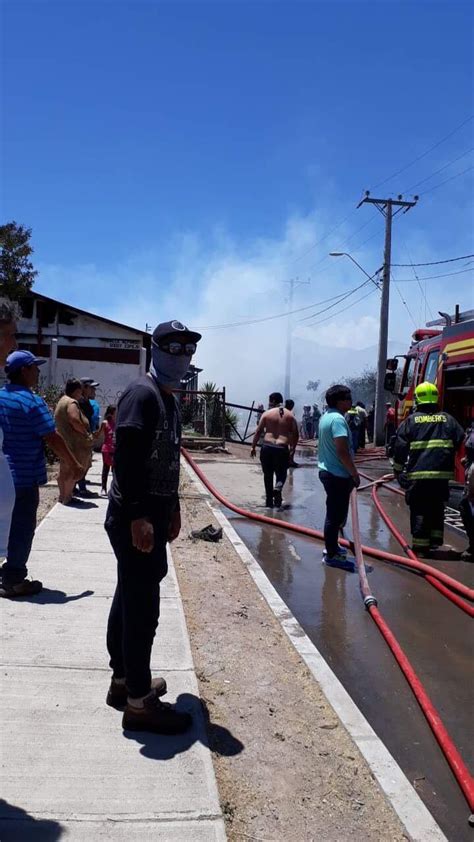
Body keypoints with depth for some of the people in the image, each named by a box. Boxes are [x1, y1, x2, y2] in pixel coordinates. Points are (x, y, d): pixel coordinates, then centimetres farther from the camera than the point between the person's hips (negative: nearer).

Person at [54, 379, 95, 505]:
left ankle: (63, 496, 24)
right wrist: (87, 434, -17)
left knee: (64, 471, 16)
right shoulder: (72, 402, -14)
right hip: (74, 443, -10)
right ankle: (67, 498, -1)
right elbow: (75, 421, -27)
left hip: (64, 442, 10)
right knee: (73, 471, -4)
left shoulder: (62, 401, 19)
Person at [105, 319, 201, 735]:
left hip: (153, 515, 10)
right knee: (142, 607, -3)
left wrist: (172, 509, 22)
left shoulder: (169, 400, 15)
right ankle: (139, 702, 8)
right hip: (135, 518, -10)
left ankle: (124, 679, 32)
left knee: (130, 599, 18)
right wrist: (138, 516, -28)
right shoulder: (142, 393, -15)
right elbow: (126, 459, -24)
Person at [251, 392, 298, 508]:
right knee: (281, 474, 13)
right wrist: (292, 447, 18)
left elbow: (258, 432, 2)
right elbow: (295, 434, 5)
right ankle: (278, 488, -20)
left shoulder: (267, 414, 2)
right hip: (282, 449, 0)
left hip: (267, 447, 0)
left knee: (268, 475, 13)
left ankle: (269, 502, 17)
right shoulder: (290, 415, 5)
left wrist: (253, 447, 11)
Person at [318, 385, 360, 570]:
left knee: (334, 512, 21)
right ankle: (332, 555, 6)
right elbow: (342, 451, -25)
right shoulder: (338, 419, -19)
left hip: (327, 470, 10)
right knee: (336, 514, -2)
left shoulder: (325, 417, 12)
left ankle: (331, 546, 34)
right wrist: (354, 473, -16)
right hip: (338, 475, -10)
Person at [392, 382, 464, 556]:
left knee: (419, 510, 3)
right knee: (437, 508, 19)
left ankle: (420, 546, 4)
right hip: (442, 474, 3)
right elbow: (461, 441, 9)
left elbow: (400, 448, -1)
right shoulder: (448, 419, 7)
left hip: (417, 474, -3)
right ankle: (435, 540, 26)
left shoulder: (410, 420, 0)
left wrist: (398, 470, 9)